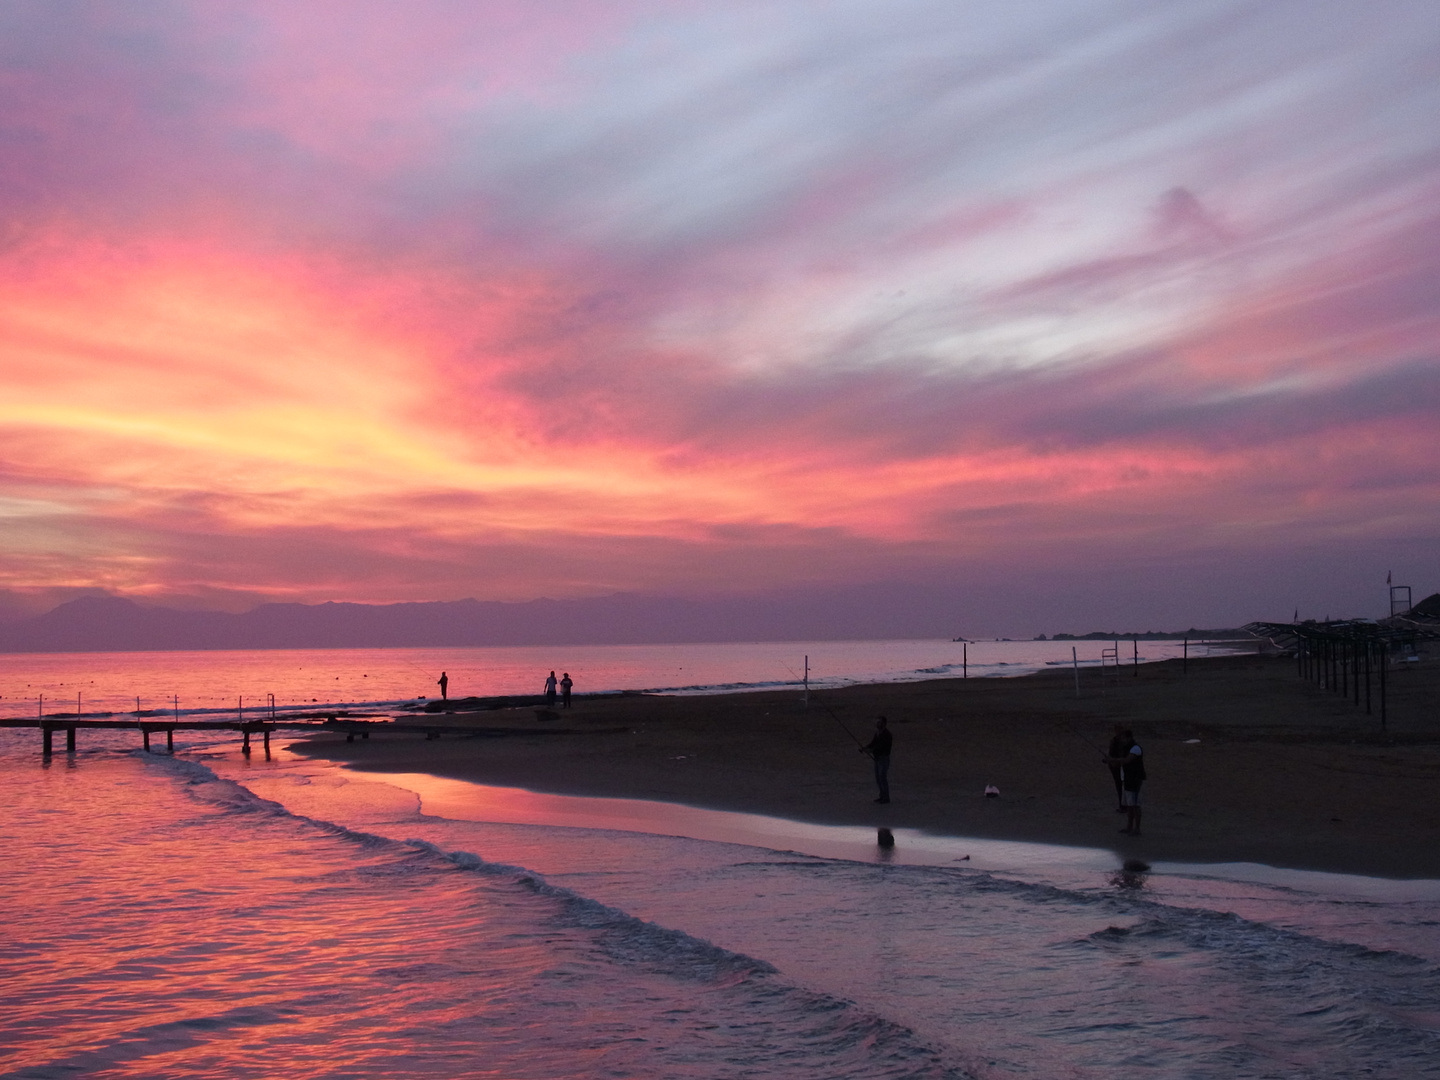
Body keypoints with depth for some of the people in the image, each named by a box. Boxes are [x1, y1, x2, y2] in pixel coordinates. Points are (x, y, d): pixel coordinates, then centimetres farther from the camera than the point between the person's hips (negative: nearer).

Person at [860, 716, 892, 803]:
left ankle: (886, 798, 0)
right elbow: (872, 743, 8)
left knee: (883, 777, -7)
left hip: (884, 758, -9)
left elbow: (881, 746, -26)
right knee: (878, 778, 12)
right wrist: (864, 748, -9)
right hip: (877, 758, 9)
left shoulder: (886, 734, -17)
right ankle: (882, 796, 20)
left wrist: (871, 750, -34)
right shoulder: (877, 733, 10)